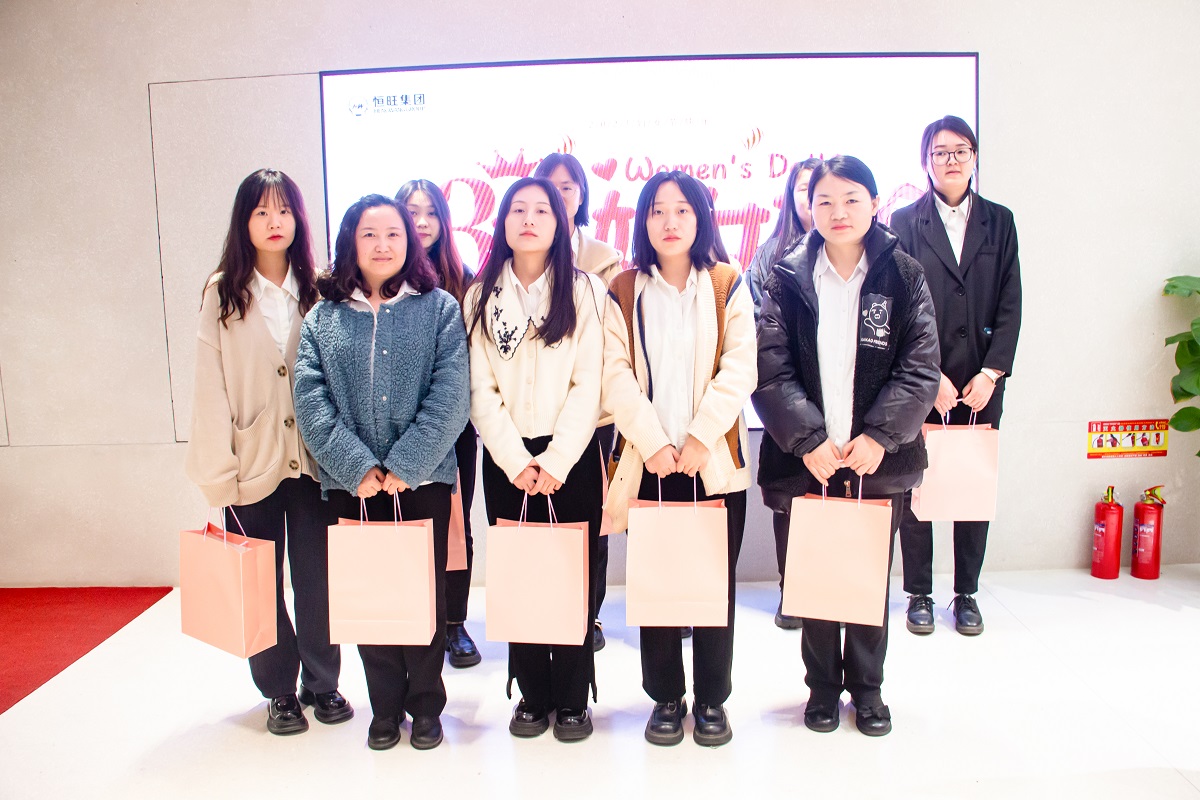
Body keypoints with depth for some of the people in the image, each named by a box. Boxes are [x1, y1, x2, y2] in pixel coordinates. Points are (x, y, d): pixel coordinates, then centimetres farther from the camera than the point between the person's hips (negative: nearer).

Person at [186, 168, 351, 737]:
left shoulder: (317, 293, 4)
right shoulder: (222, 294, 0)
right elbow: (211, 388, -2)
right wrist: (219, 471, -7)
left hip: (313, 461, 1)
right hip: (253, 463, 0)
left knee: (318, 580, 7)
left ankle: (322, 682, 26)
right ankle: (279, 690, 27)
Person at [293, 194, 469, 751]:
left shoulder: (440, 309, 0)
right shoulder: (322, 318, 5)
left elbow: (450, 396, -8)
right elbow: (311, 402, -4)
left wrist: (403, 464, -15)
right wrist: (359, 468, -15)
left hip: (423, 479, -1)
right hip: (353, 484, 2)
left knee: (426, 594, 8)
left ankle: (426, 705, 26)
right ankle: (385, 708, 28)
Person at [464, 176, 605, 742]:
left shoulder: (584, 291, 3)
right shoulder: (480, 296, 7)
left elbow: (587, 384, -3)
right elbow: (480, 389, 2)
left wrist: (557, 459, -12)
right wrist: (515, 460, -8)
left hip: (570, 455, -1)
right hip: (506, 458, 2)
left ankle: (572, 699, 16)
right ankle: (532, 695, 20)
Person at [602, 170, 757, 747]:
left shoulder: (728, 287, 6)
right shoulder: (623, 293, 6)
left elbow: (739, 371, -3)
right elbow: (617, 375, -2)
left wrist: (698, 438, -12)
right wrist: (653, 443, -11)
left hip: (714, 459, 0)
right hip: (649, 460, 0)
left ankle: (712, 699, 21)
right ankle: (666, 697, 21)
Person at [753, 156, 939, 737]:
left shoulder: (904, 277, 2)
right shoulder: (787, 279, 0)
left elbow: (921, 368, -3)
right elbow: (771, 369, -7)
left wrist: (880, 436, -14)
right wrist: (809, 438, -15)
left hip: (878, 456, 1)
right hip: (805, 458, 0)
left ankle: (867, 687, 31)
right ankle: (822, 685, 29)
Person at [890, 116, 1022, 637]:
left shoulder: (998, 222, 10)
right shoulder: (905, 222, 1)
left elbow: (1010, 304, 5)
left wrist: (990, 372, -5)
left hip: (981, 379, 3)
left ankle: (967, 593, 22)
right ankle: (919, 594, 17)